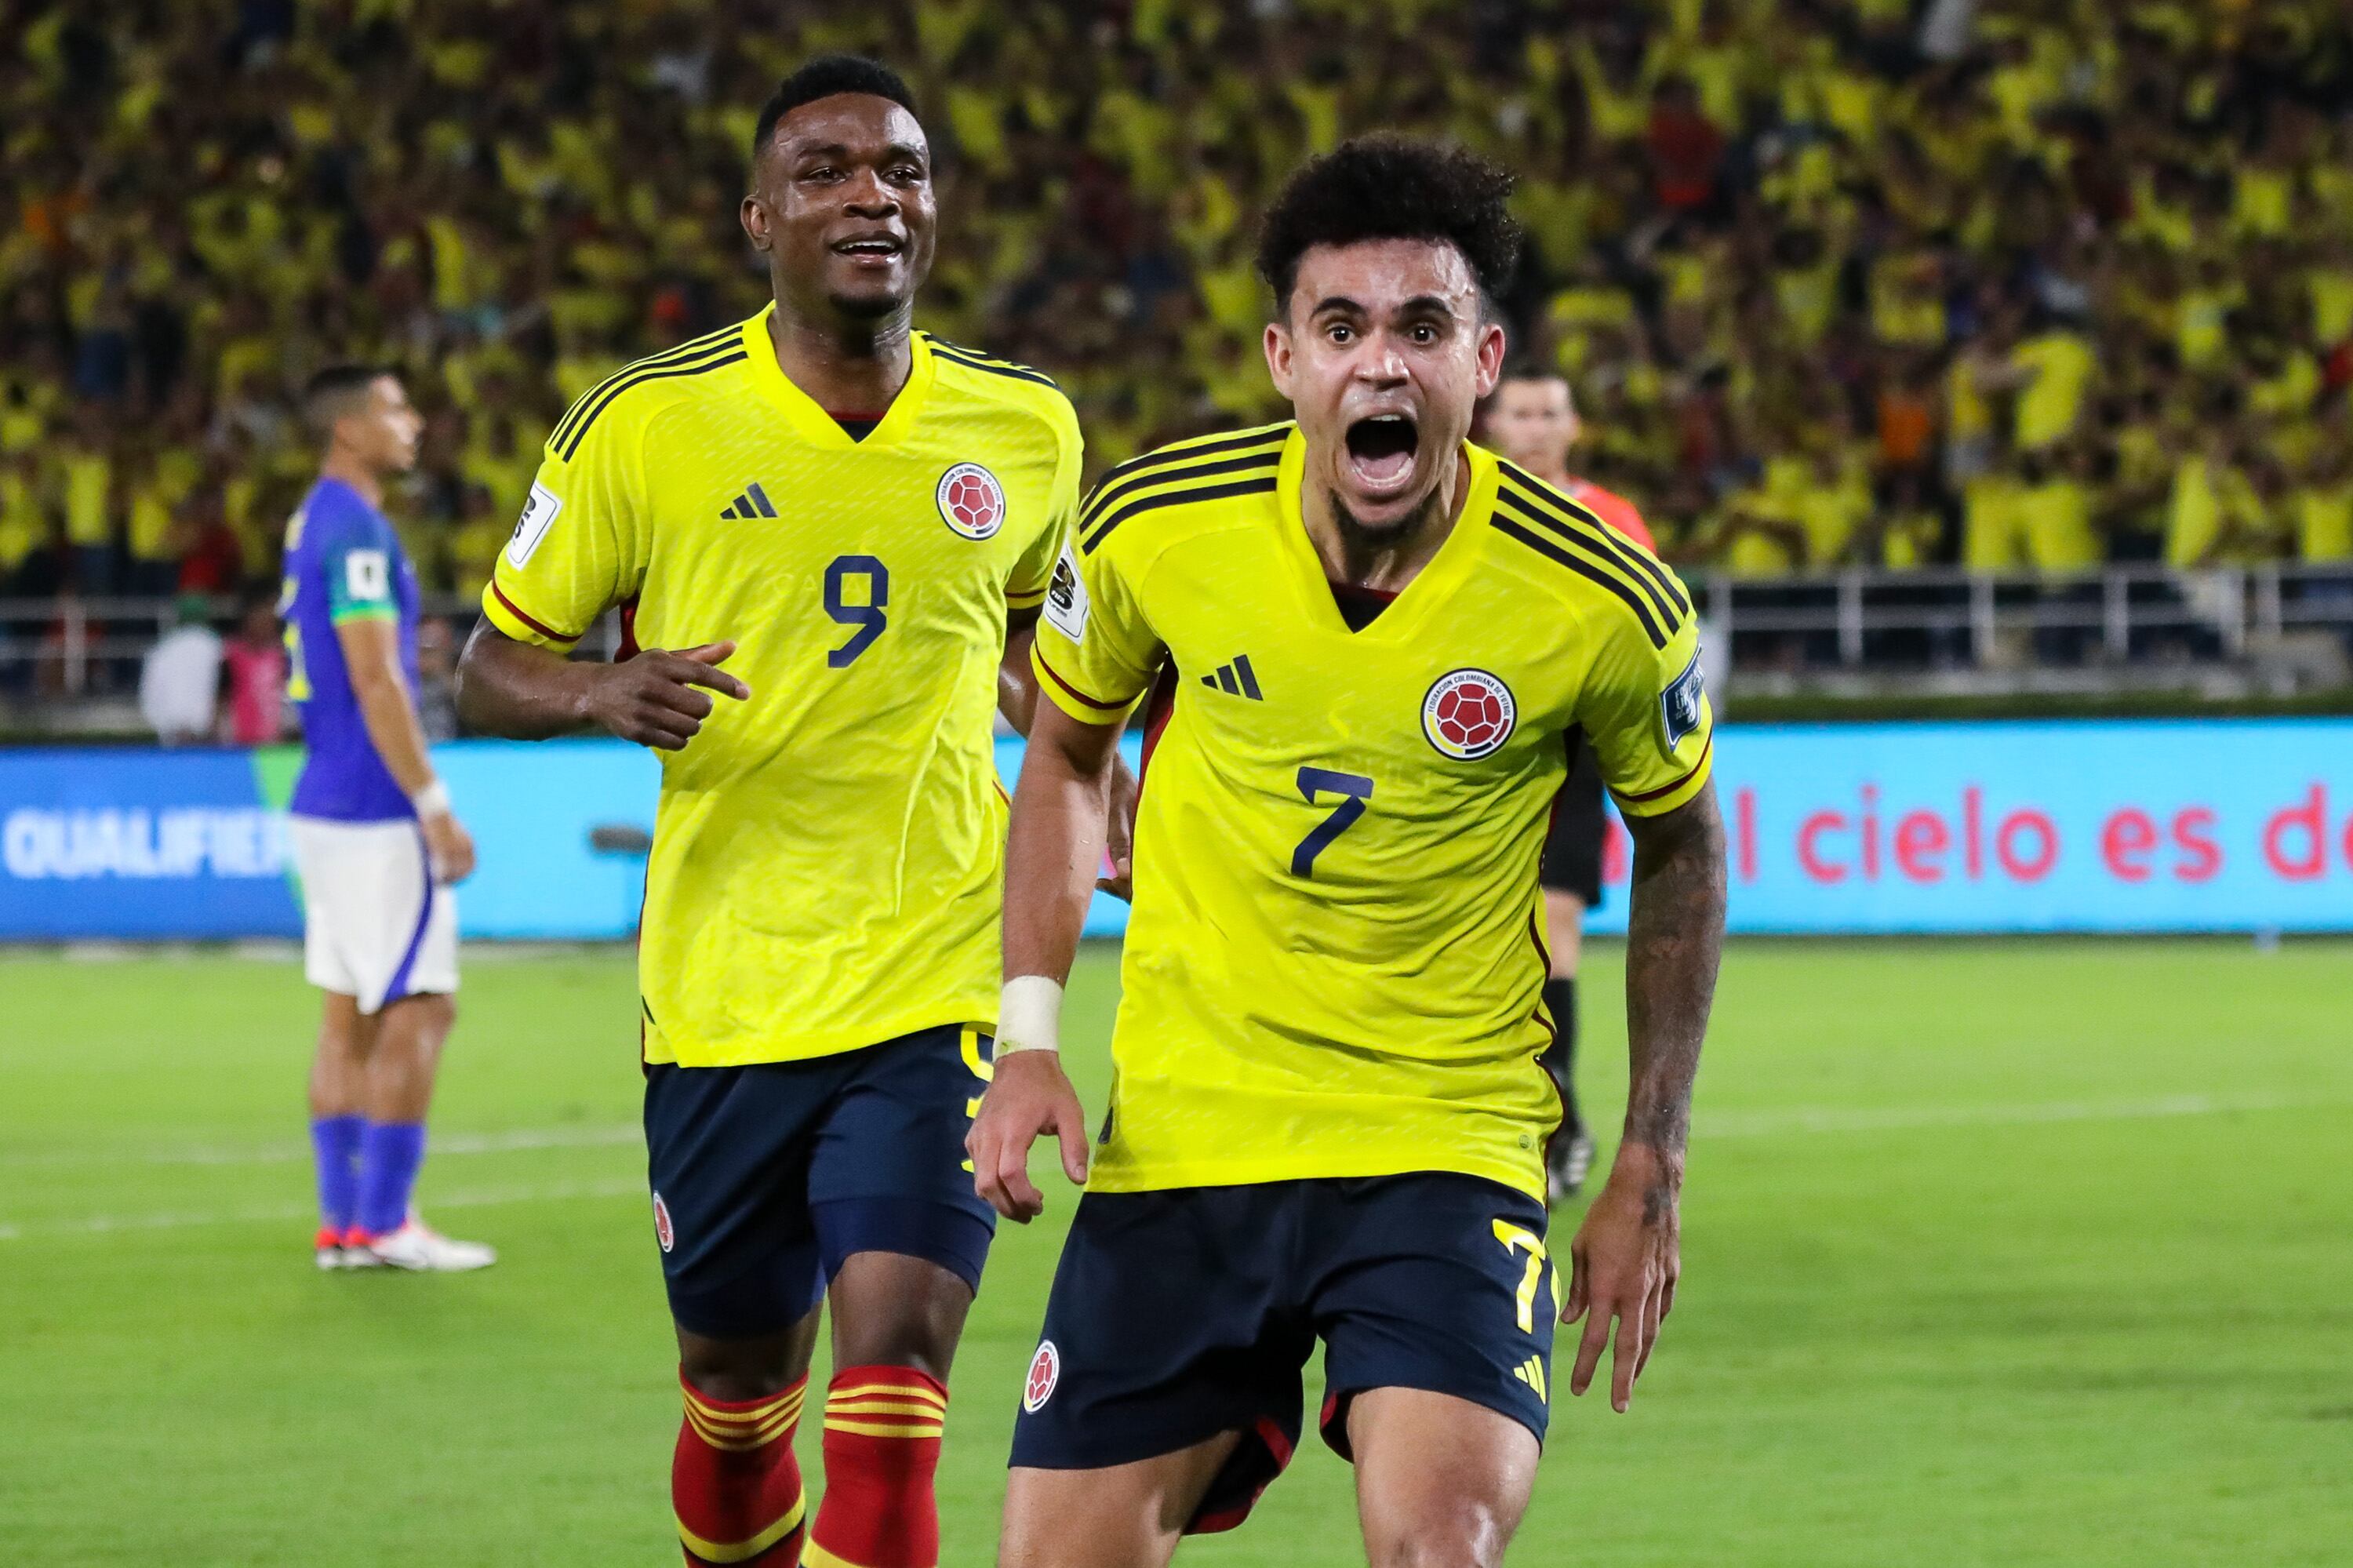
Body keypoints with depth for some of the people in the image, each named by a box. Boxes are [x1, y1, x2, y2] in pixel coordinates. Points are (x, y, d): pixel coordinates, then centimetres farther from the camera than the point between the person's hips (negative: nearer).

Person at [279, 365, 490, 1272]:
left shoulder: (316, 523, 15)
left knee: (350, 1017, 10)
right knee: (420, 1010, -6)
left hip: (328, 806, 10)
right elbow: (375, 680, -20)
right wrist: (434, 805, -19)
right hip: (376, 811, -10)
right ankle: (383, 1222, -6)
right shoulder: (356, 531, -15)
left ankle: (343, 1222, 10)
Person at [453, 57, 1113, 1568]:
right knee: (738, 1395, 12)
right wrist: (606, 691, -18)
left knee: (891, 1400, -17)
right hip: (722, 993, 0)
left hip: (939, 990, 0)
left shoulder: (1025, 427, 4)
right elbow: (491, 670, 3)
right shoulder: (647, 425, -4)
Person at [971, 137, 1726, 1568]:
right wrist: (1030, 1036, 1)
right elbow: (1065, 756, 12)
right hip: (1178, 1141, 2)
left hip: (1449, 1151, -2)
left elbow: (1680, 847, 7)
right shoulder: (1155, 531, -8)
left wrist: (1651, 1175, 6)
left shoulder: (1603, 607, -12)